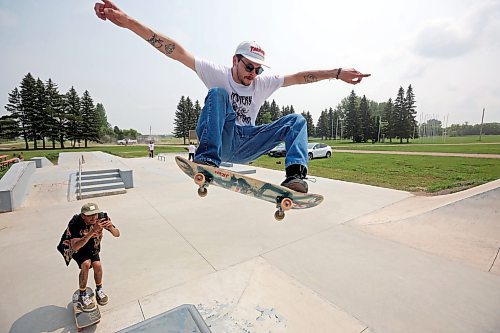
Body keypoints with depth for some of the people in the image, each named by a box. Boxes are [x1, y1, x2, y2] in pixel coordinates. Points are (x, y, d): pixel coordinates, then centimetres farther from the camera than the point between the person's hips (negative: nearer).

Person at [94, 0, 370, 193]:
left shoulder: (263, 83, 7)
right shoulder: (217, 74, -4)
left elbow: (299, 77, 2)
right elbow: (177, 52, -14)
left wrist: (337, 73, -2)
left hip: (244, 146, 4)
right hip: (221, 138, -3)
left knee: (296, 120, -9)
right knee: (217, 93, -28)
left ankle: (295, 174, -30)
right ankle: (207, 160, -40)